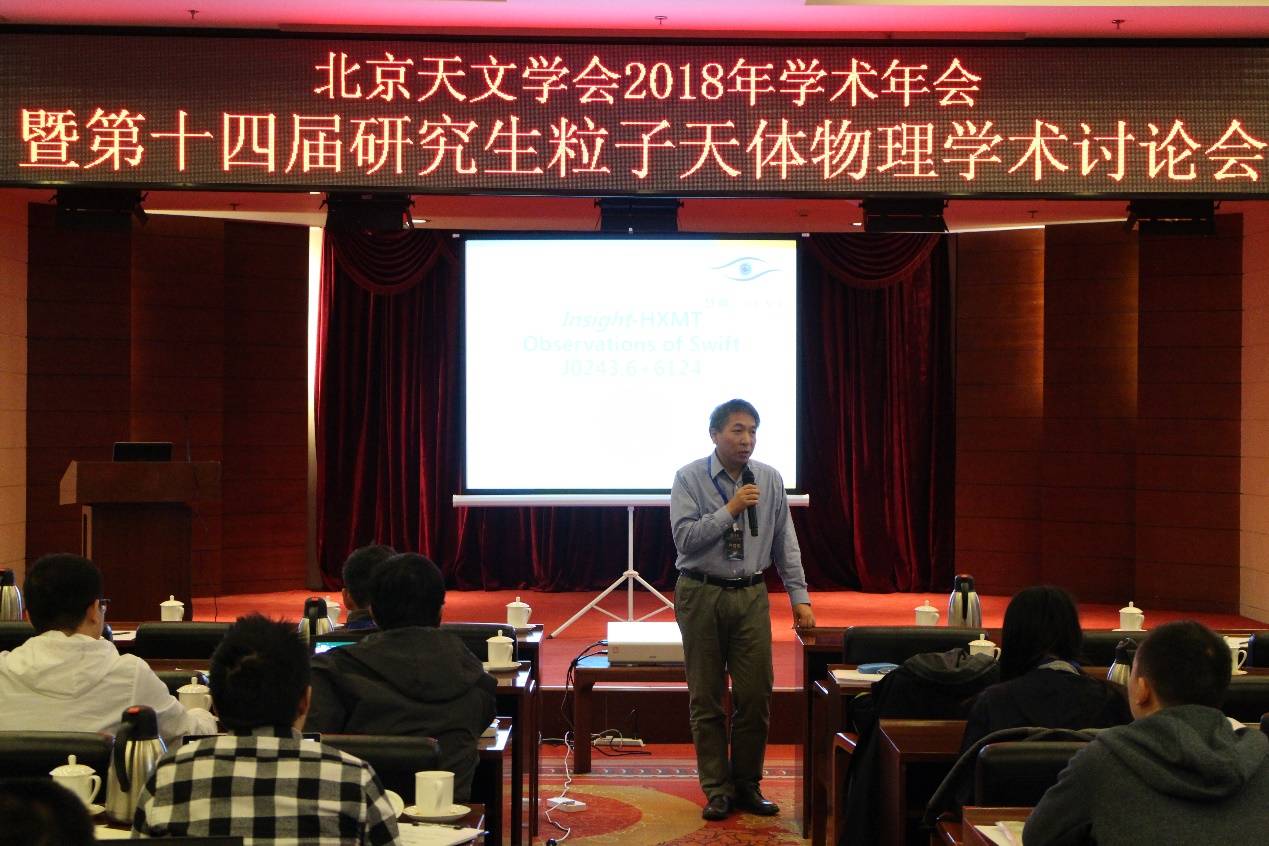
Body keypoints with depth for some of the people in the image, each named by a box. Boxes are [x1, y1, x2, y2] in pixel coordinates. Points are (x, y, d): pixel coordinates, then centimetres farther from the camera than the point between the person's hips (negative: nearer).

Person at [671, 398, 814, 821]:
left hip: (751, 595, 3)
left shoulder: (770, 480, 4)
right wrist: (730, 510, -20)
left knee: (756, 696, 2)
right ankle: (717, 790, 16)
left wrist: (800, 597, 3)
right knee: (706, 699, 5)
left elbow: (786, 544, 7)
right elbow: (685, 537, -16)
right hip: (701, 595, -2)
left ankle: (747, 786, 18)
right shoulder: (690, 478, -5)